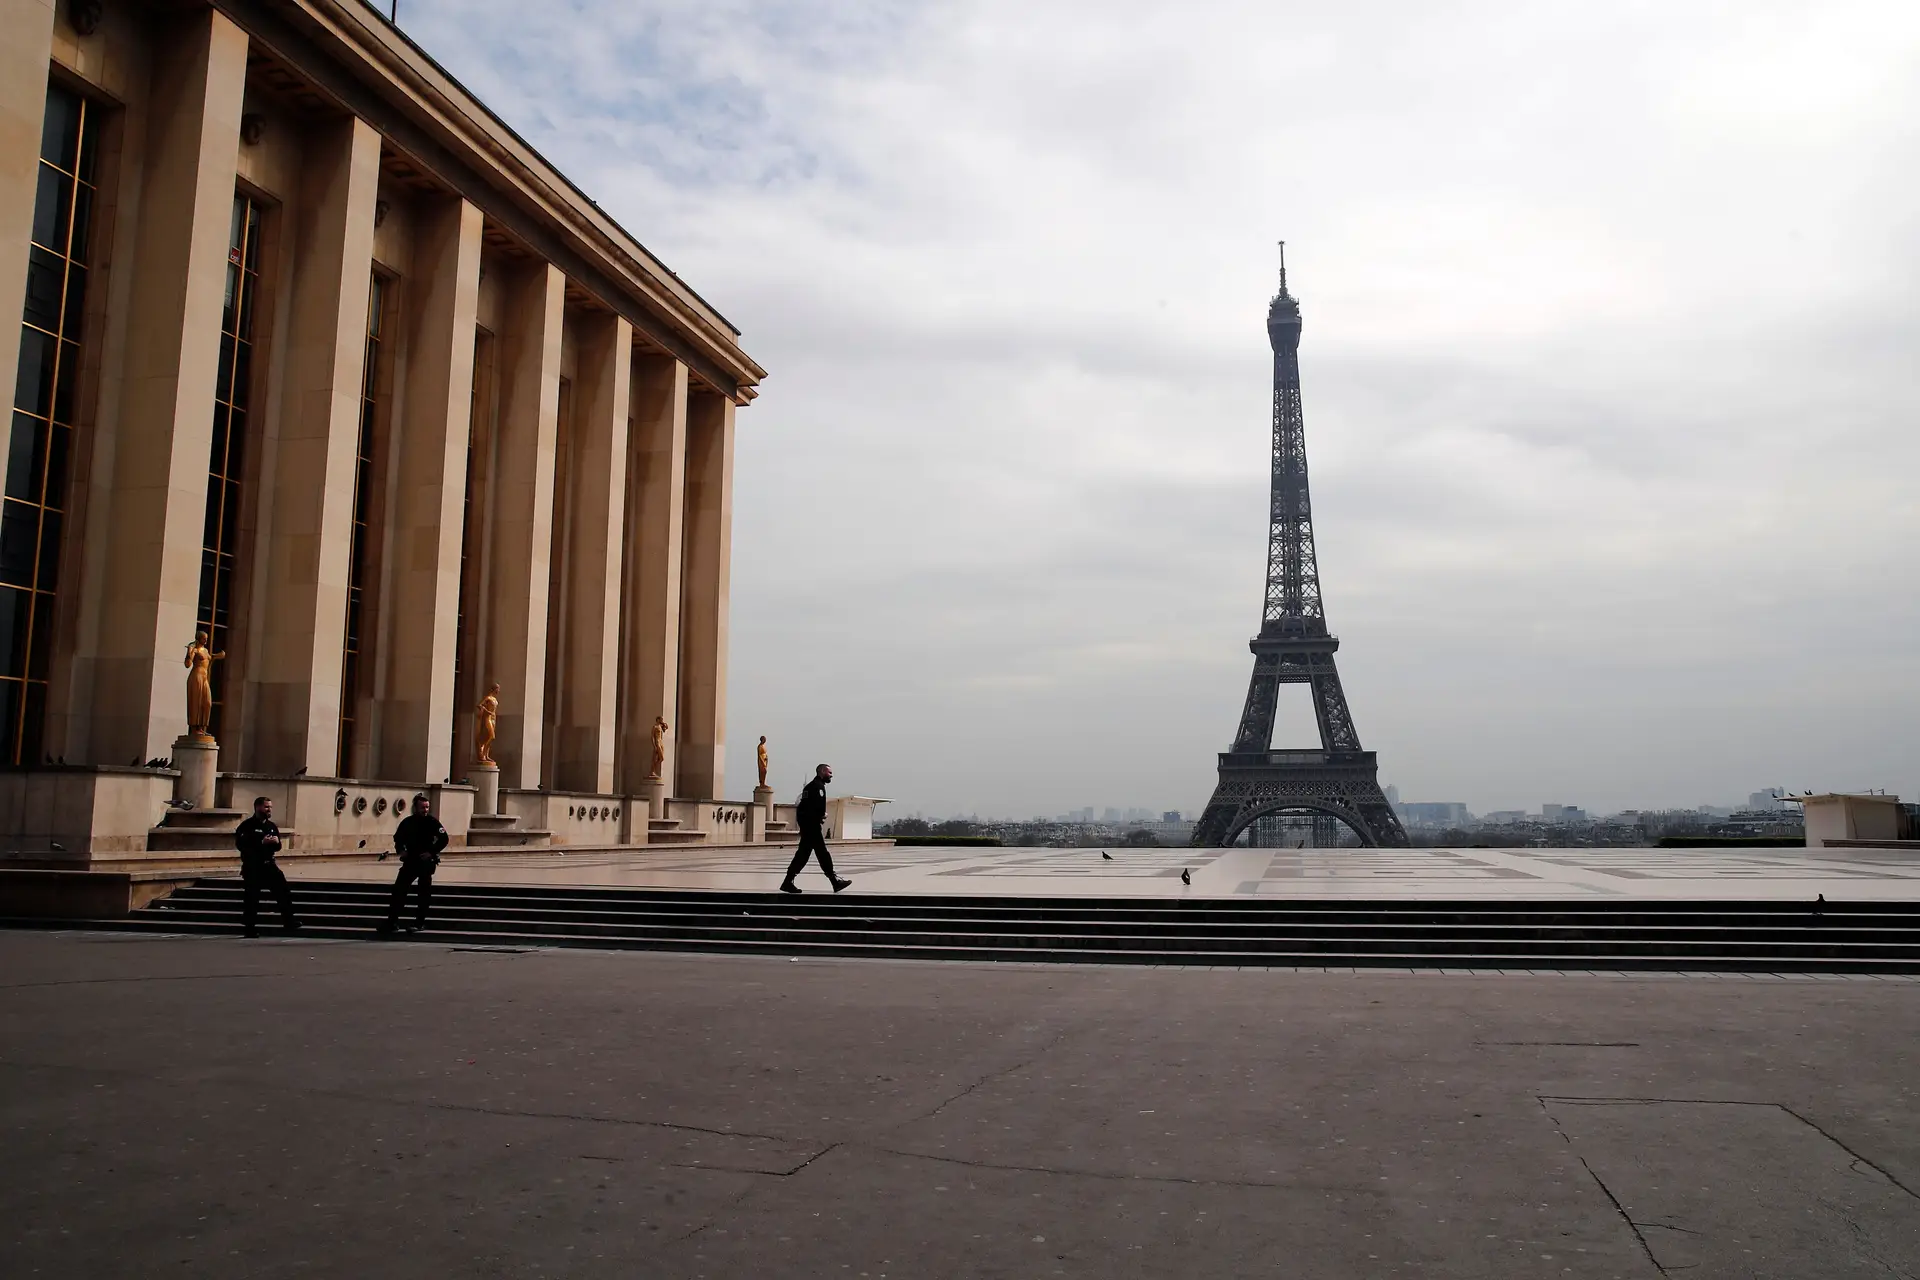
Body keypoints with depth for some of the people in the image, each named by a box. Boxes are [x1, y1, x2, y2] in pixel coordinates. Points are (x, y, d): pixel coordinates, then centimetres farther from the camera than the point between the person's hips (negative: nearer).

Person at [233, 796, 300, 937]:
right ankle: (249, 927, 11)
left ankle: (289, 921, 5)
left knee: (284, 891, -1)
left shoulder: (271, 826, 13)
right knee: (251, 897, -1)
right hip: (252, 867, -6)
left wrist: (276, 842, -4)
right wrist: (262, 842, -25)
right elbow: (240, 844, -22)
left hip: (269, 865, 6)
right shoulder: (247, 825, -9)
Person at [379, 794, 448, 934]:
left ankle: (420, 923, 9)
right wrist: (400, 850, 3)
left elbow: (443, 839, -9)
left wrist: (432, 852, -15)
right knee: (398, 889, 2)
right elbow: (398, 837, 19)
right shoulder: (407, 822, 3)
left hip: (426, 862, -4)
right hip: (410, 861, 4)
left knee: (424, 893, 2)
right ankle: (392, 921, 9)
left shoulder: (432, 821, -8)